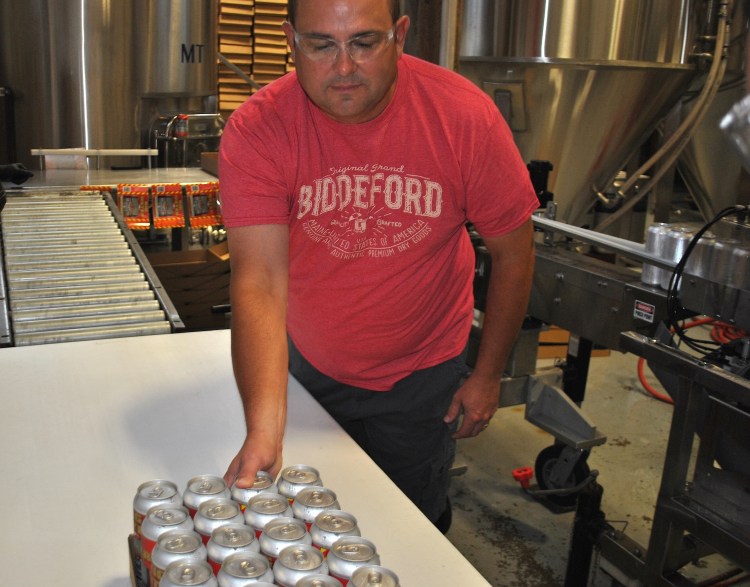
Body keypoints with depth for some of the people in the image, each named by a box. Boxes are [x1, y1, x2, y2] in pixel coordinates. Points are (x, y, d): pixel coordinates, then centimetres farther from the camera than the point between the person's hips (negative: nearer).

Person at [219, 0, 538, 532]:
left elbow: (513, 251, -9)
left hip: (422, 374, 0)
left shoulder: (465, 115, -21)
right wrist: (263, 428, -41)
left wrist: (488, 374, -5)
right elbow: (260, 280, -30)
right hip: (308, 369, 1)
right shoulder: (257, 130, -22)